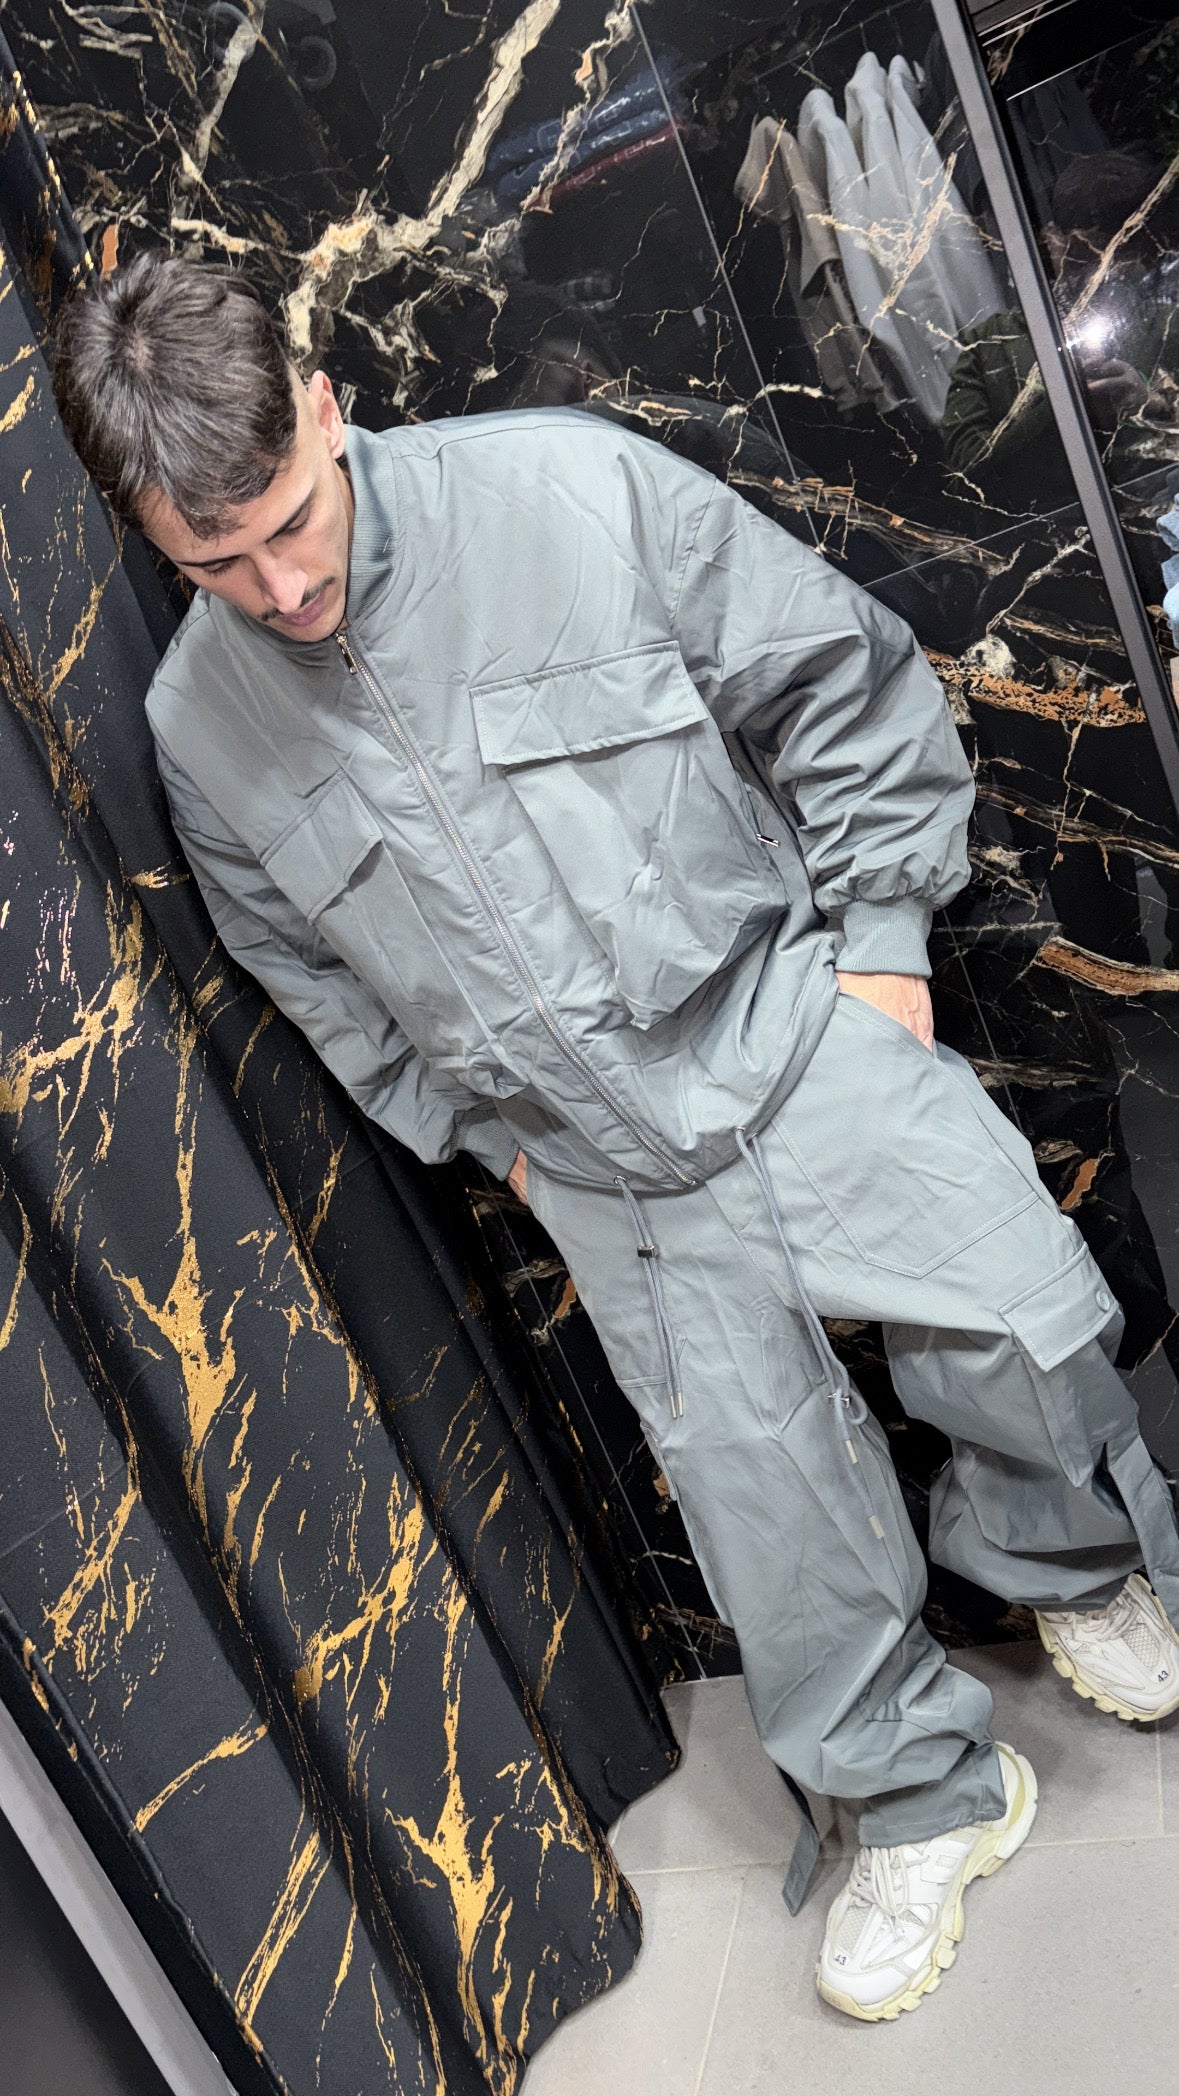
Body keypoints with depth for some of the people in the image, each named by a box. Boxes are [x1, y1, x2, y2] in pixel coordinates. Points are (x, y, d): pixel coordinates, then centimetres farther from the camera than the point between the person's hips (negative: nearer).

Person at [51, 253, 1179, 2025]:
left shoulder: (571, 491, -13)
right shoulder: (200, 727, -4)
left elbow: (848, 684, -3)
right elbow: (320, 983, 11)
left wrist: (880, 939, -4)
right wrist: (493, 1133, 7)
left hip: (793, 1025, -1)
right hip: (612, 1176, 2)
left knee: (1026, 1323, -7)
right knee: (762, 1490, 5)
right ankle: (925, 1801, 32)